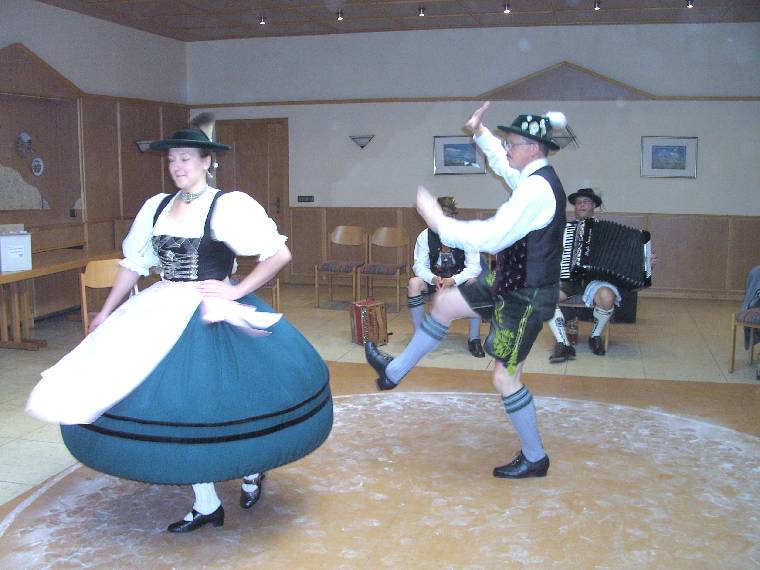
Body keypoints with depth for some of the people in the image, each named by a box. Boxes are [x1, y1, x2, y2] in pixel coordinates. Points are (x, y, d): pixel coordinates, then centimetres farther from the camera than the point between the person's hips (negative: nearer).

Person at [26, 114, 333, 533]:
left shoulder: (229, 206, -10)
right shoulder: (156, 206, 8)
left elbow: (279, 253, -12)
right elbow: (134, 264, 16)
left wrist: (237, 291, -15)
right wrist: (106, 313, 16)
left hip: (212, 318, -6)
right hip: (163, 316, 6)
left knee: (210, 406, 1)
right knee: (176, 408, 8)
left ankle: (252, 468, 34)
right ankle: (206, 506, 23)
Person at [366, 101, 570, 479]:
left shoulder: (536, 190, -27)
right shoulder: (536, 177, 3)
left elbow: (490, 238, -32)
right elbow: (505, 166, 27)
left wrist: (437, 220, -23)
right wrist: (480, 132, 17)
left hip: (527, 297, -10)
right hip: (511, 282, 10)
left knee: (505, 377, 1)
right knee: (444, 302, 16)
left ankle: (534, 458, 20)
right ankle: (394, 371, 31)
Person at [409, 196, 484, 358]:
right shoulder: (425, 236, -12)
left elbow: (474, 267, -22)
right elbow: (419, 265, -13)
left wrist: (453, 280, -37)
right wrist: (433, 279, -34)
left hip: (459, 278, -1)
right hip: (433, 278, 2)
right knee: (413, 283, -29)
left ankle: (474, 338, -20)